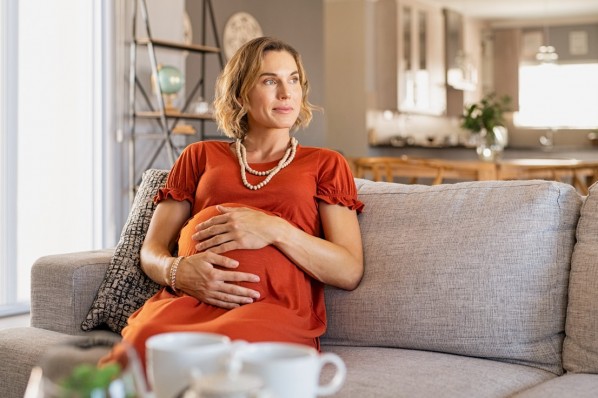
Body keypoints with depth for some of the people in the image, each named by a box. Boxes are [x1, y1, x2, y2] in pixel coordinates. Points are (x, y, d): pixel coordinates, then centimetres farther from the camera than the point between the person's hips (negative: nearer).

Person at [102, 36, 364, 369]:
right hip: (187, 300, 2)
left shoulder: (325, 163, 21)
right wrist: (179, 271, -6)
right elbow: (151, 250, 20)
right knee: (143, 341, -37)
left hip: (277, 307, -1)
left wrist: (276, 230, -8)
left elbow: (350, 272, 8)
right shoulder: (200, 156, 27)